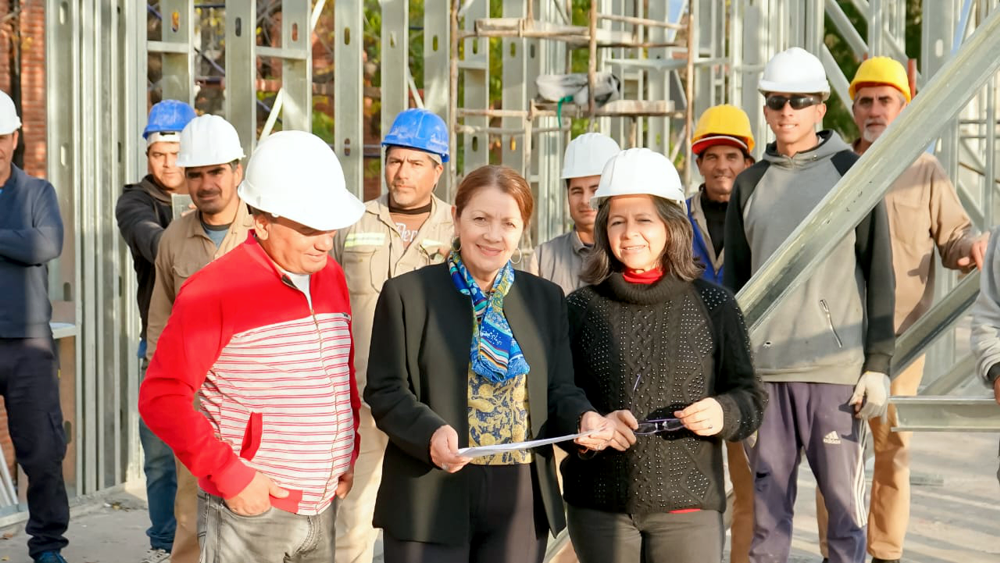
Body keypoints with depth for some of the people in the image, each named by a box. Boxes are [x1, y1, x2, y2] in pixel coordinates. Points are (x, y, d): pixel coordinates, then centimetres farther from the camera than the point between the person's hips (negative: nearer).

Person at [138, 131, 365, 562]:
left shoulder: (331, 277, 8)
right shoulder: (215, 290, -13)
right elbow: (161, 397, -15)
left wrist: (348, 457, 10)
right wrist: (231, 476, -17)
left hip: (321, 507, 6)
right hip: (249, 509, -6)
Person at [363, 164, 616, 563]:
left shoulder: (547, 299, 12)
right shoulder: (406, 294, 0)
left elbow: (559, 391, 12)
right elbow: (386, 392, -4)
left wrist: (583, 417, -11)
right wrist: (430, 432, -22)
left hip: (521, 502, 3)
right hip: (431, 499, -3)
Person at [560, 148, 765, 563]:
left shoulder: (713, 306, 4)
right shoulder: (580, 308, 4)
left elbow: (749, 396, 8)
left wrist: (723, 414, -14)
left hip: (689, 505, 0)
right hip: (599, 507, 1)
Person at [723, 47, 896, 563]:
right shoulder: (749, 183, 12)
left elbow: (879, 274, 1)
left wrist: (878, 364, -5)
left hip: (837, 365, -3)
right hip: (765, 367, 3)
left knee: (844, 497, -1)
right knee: (767, 500, 6)